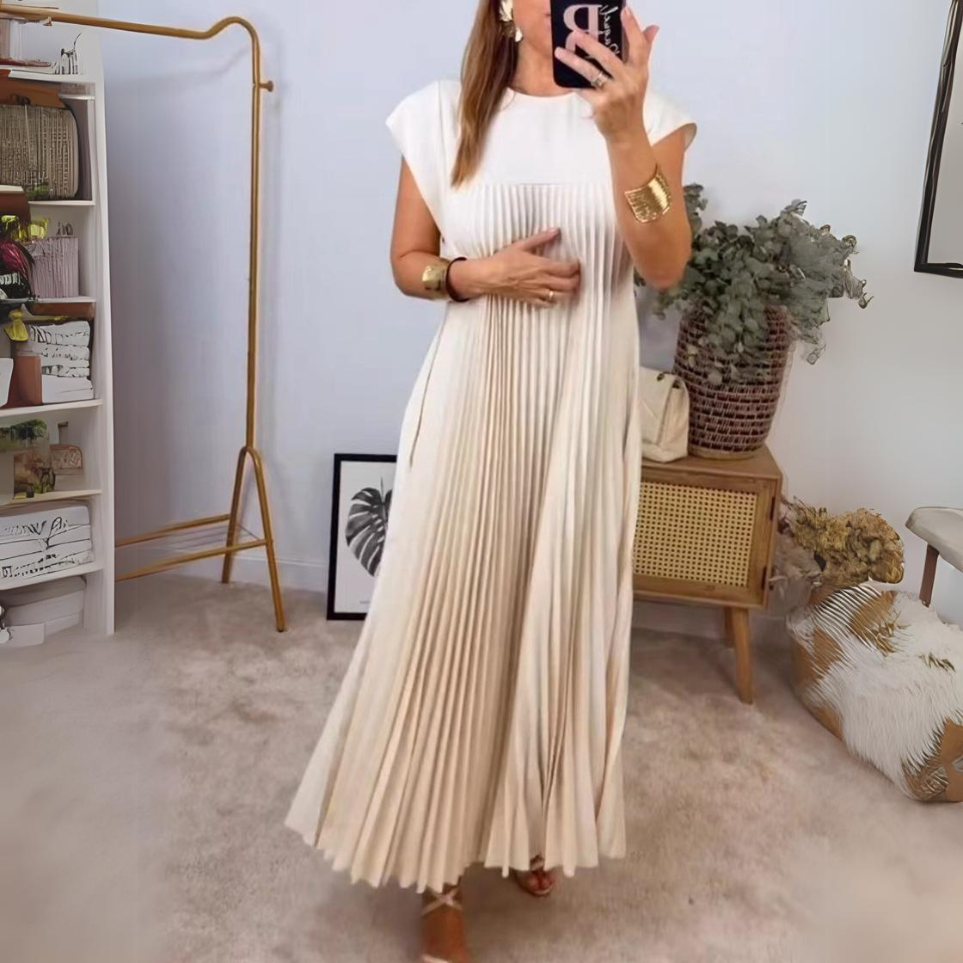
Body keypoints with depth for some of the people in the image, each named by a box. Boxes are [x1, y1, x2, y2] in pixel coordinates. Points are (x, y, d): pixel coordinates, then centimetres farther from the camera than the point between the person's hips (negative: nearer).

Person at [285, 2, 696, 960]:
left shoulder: (648, 115, 0)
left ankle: (532, 821, 36)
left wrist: (626, 134, -25)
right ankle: (440, 864, 19)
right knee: (449, 613, 1)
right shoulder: (443, 114, 0)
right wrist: (479, 274, -14)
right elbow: (406, 262, 6)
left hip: (585, 412, 1)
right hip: (473, 401, -1)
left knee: (559, 615, 11)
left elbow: (665, 267, -13)